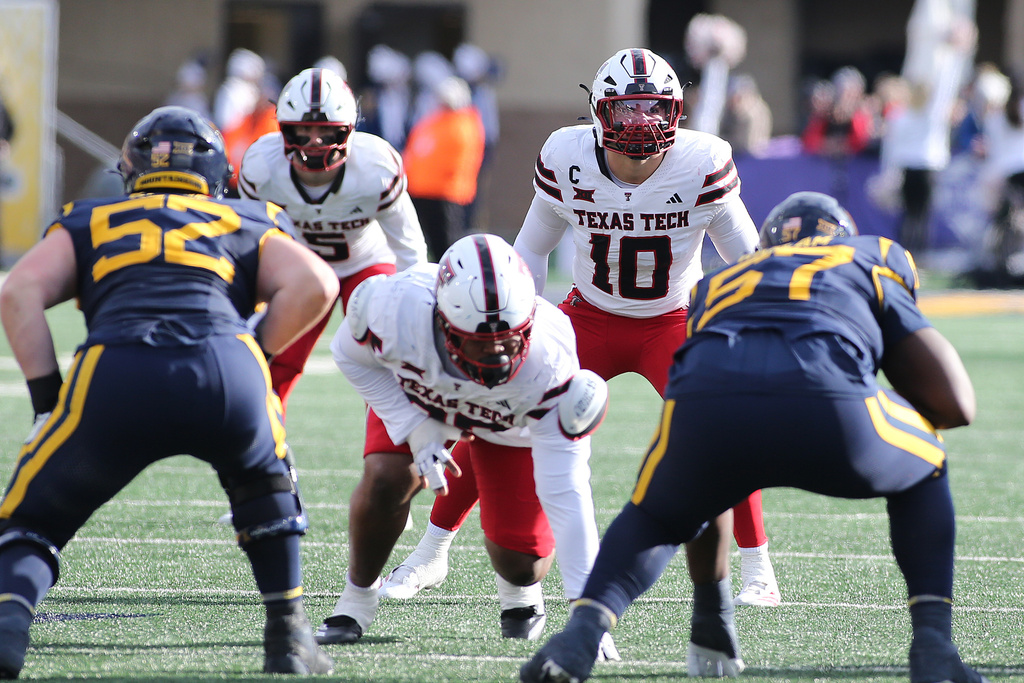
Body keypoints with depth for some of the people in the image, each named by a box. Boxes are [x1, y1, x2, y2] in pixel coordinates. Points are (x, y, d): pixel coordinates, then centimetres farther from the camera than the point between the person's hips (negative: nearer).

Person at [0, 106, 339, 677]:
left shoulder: (90, 223, 32)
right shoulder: (249, 227, 32)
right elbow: (315, 285, 13)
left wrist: (47, 397, 16)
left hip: (113, 382, -1)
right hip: (225, 375, 1)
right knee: (263, 482, 35)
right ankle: (289, 639, 28)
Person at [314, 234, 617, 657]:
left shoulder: (546, 364, -43)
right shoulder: (397, 309, -42)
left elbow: (566, 495, -40)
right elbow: (352, 355, -15)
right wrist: (416, 433, -25)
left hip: (514, 423, -1)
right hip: (415, 393, 1)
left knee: (523, 562, -6)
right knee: (386, 481, -26)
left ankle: (519, 592, 32)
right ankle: (356, 601, -1)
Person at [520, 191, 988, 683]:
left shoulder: (714, 285, 42)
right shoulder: (872, 262, 34)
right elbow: (956, 405, 28)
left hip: (705, 401, 2)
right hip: (826, 400, -2)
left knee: (654, 517, 35)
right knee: (923, 472, 33)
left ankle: (583, 630, 7)